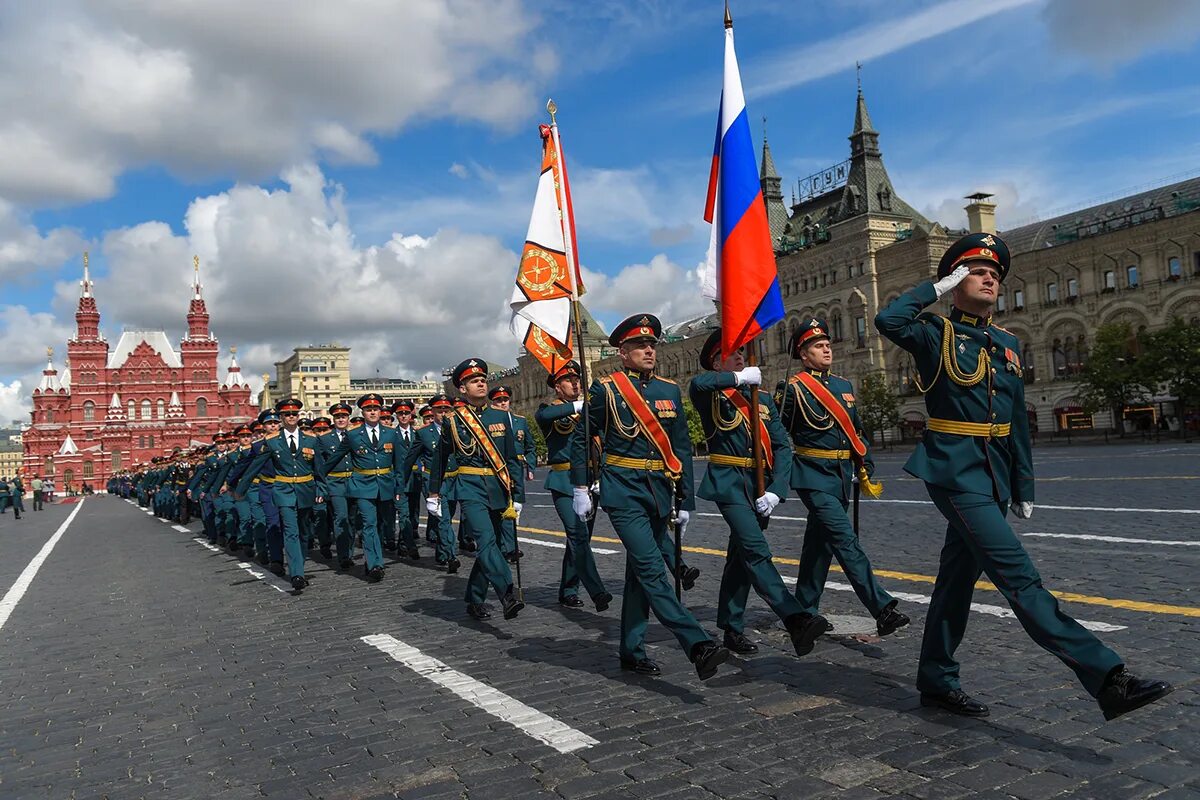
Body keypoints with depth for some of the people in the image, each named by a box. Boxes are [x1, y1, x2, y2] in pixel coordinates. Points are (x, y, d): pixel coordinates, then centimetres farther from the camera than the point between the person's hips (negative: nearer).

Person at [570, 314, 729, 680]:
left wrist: (685, 500, 8)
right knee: (652, 569, -14)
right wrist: (580, 490, 1)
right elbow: (580, 439, 3)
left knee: (640, 571, 12)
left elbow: (681, 448, 11)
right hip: (623, 492, -5)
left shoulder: (670, 390, 9)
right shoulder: (606, 388, -4)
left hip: (659, 492, 5)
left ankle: (632, 651, 23)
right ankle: (699, 646, -19)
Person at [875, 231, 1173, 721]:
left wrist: (1023, 488, 15)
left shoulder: (1007, 344, 16)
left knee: (959, 574, 13)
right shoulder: (936, 334, -3)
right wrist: (937, 287, -10)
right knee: (1017, 575, -11)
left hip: (994, 473, 7)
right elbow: (889, 320, -25)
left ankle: (936, 681, 23)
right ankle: (1106, 677, -13)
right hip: (954, 470, -7)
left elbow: (1018, 421, 17)